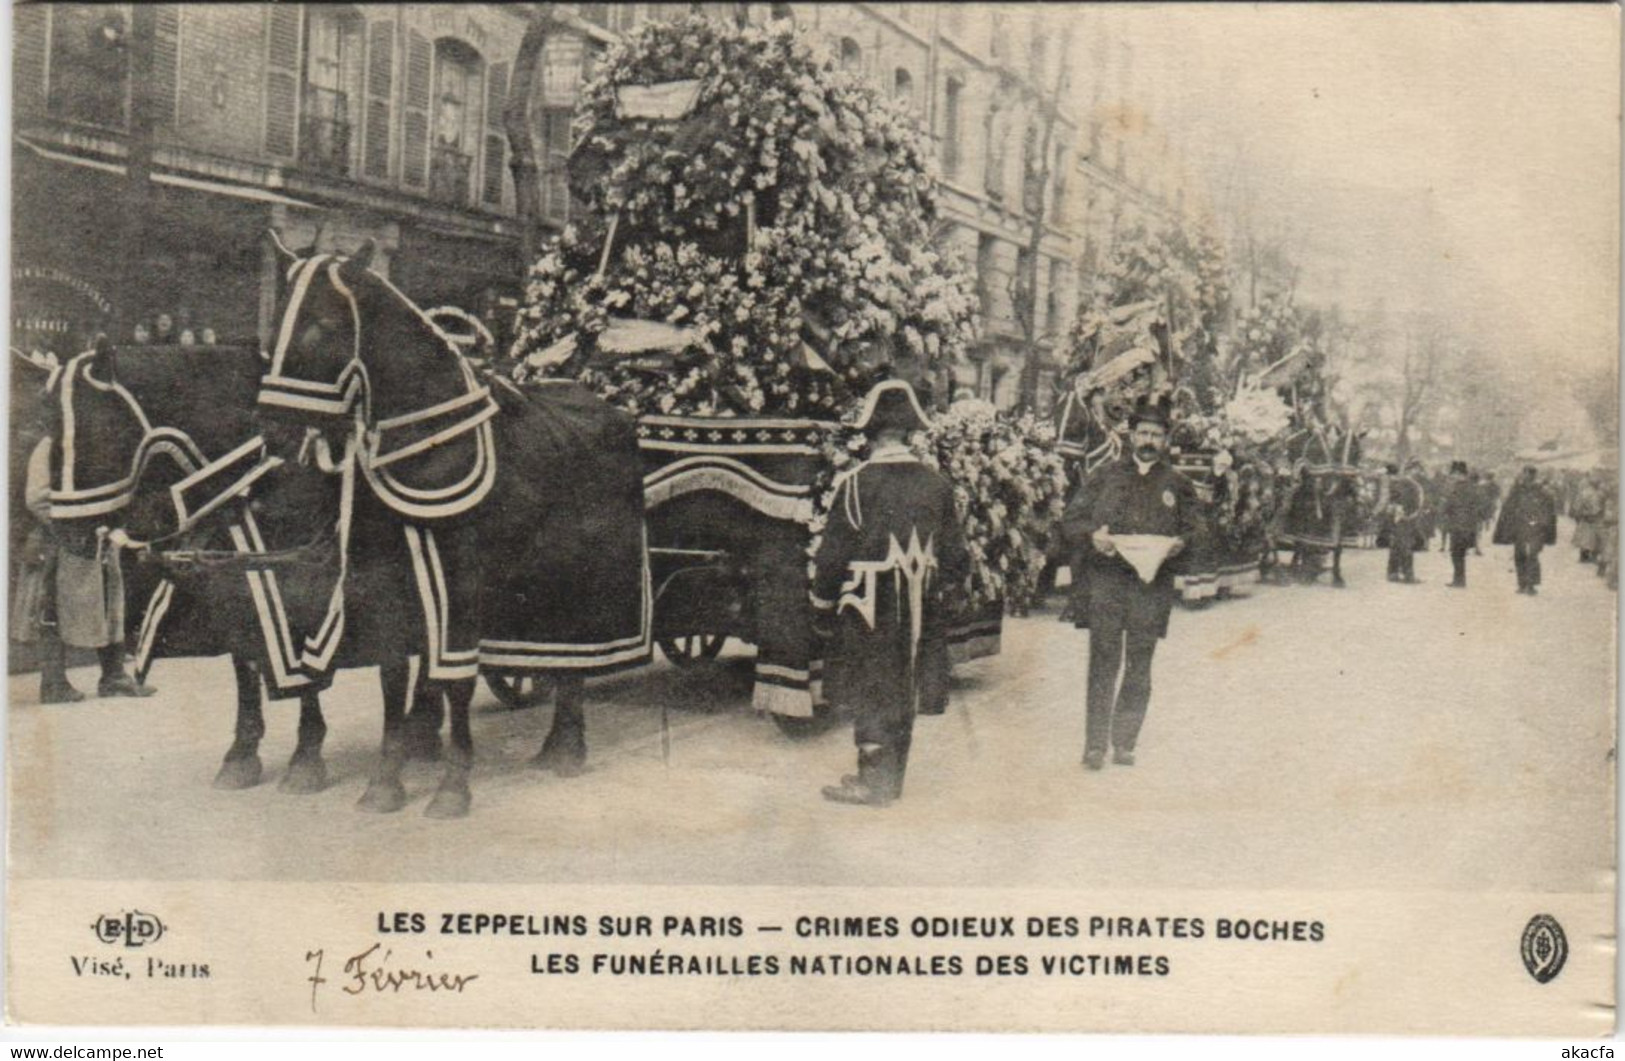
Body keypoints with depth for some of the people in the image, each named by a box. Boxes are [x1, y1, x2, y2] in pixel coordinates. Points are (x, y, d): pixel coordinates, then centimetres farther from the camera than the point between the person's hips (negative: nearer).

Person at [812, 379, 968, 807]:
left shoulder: (856, 484, -13)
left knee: (867, 695, 4)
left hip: (867, 611, -5)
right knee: (903, 693, 15)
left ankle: (874, 780, 4)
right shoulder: (936, 486, 1)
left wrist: (823, 609, 1)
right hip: (916, 612, 5)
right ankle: (891, 778, 25)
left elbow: (833, 554, -10)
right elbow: (955, 559, 7)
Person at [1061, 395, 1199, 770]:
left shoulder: (1177, 485, 13)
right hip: (1106, 581, -1)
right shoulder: (1106, 475, 10)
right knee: (1103, 663, -4)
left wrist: (1179, 545, -7)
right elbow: (1070, 519, 8)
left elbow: (1194, 531, 16)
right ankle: (1095, 744, 1)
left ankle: (1124, 743, 14)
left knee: (1139, 670, 4)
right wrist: (1093, 536, -12)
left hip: (1152, 587, 1)